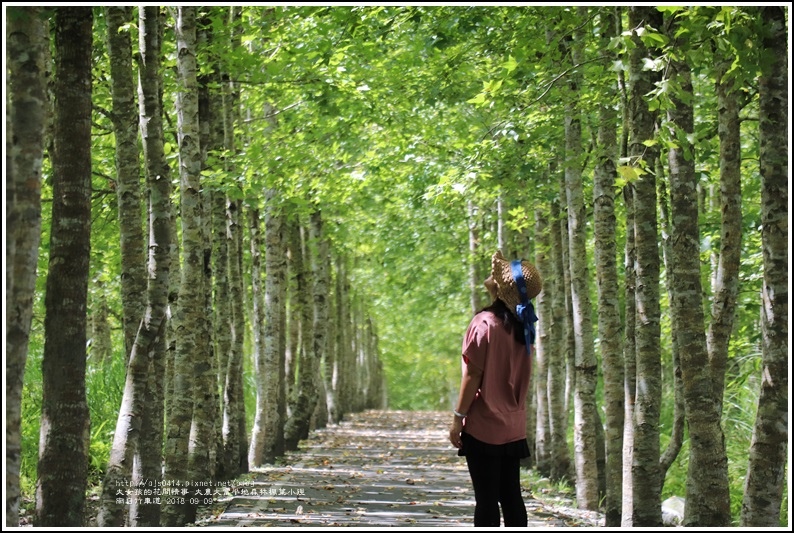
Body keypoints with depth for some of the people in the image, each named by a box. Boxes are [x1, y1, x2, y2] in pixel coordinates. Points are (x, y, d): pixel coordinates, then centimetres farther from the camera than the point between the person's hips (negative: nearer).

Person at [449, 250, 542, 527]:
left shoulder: (485, 323, -13)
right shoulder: (521, 327, 7)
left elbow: (473, 374, -14)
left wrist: (458, 417, -9)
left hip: (484, 426, -7)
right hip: (513, 427, 7)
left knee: (486, 499, -3)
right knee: (511, 496, 9)